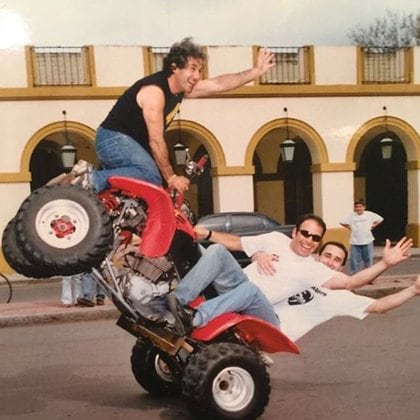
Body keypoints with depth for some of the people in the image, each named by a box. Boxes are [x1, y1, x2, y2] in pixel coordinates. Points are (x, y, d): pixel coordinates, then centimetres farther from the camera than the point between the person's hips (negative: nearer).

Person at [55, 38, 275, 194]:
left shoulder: (182, 88, 3)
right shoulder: (154, 90, -23)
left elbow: (219, 84, 6)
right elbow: (156, 141, -22)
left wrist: (256, 71, 1)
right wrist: (171, 177, -16)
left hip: (129, 143, 10)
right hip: (113, 138, -10)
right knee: (151, 176, -29)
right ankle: (92, 178, -25)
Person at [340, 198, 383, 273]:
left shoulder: (370, 214, -4)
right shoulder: (351, 216, -4)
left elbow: (380, 219, 6)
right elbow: (342, 222, 4)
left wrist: (372, 226, 0)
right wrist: (349, 228, -1)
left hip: (367, 241, 0)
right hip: (355, 242, 0)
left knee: (368, 258, 9)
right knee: (355, 259, 1)